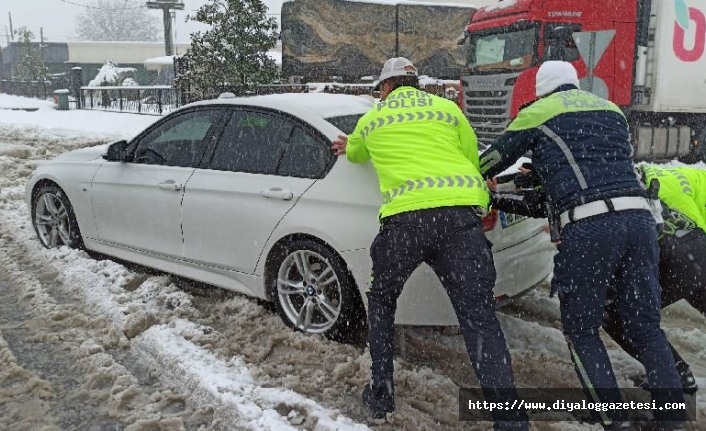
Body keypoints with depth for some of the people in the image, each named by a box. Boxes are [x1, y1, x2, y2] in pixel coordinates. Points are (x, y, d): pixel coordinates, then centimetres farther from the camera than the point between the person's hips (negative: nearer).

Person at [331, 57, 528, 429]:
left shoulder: (371, 119, 24)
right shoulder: (448, 109, 21)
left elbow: (355, 153, 45)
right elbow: (473, 161, 23)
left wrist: (346, 147, 69)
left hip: (404, 218, 0)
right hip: (459, 214, 1)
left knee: (381, 300, 25)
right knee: (479, 318, 1)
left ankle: (381, 394, 26)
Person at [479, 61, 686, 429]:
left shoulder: (538, 112, 11)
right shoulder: (612, 110, 27)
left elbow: (495, 158, 19)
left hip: (589, 226, -5)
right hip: (639, 216, 5)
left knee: (581, 330, 10)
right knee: (645, 326, 15)